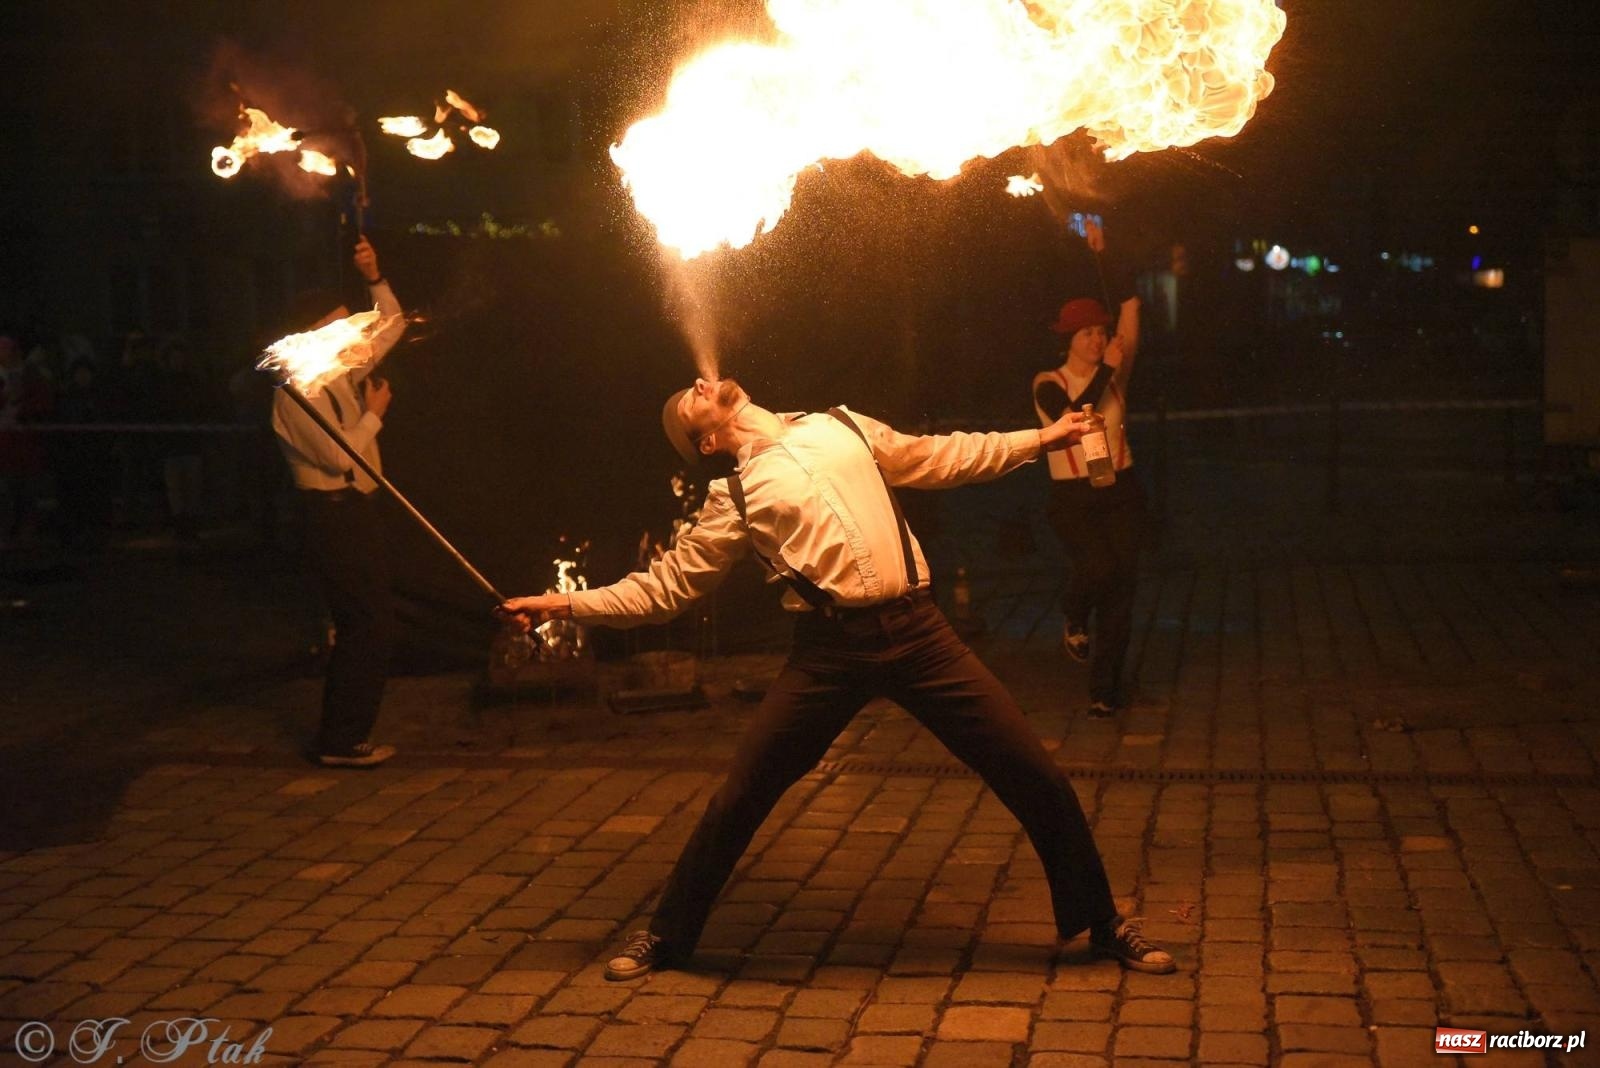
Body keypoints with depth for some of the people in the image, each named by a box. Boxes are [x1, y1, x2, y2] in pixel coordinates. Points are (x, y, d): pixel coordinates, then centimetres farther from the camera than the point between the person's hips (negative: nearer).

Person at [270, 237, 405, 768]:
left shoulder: (343, 372, 12)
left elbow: (393, 326, 21)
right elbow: (338, 455, -21)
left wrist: (374, 278, 8)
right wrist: (374, 413, -8)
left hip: (357, 510, 9)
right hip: (335, 513, -9)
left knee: (366, 626, 13)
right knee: (365, 627, -8)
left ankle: (344, 736, 21)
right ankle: (341, 741, 0)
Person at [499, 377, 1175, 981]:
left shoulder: (843, 428, 15)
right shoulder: (734, 497, 8)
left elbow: (943, 458, 23)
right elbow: (666, 586, 9)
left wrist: (1041, 437, 23)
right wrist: (566, 604, 1)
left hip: (918, 632, 1)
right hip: (830, 651, -1)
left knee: (1038, 779, 3)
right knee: (738, 798, 4)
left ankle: (1103, 924, 25)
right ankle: (667, 935, 27)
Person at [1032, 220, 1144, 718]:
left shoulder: (1115, 372, 4)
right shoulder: (1048, 383, -2)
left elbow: (1130, 308, -4)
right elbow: (1073, 417, -22)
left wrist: (1104, 257, -9)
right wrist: (1106, 369, -18)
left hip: (1121, 492, 3)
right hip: (1072, 496, -3)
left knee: (1121, 587, -1)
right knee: (1098, 569, -26)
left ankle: (1105, 688, 10)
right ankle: (1074, 620, 10)